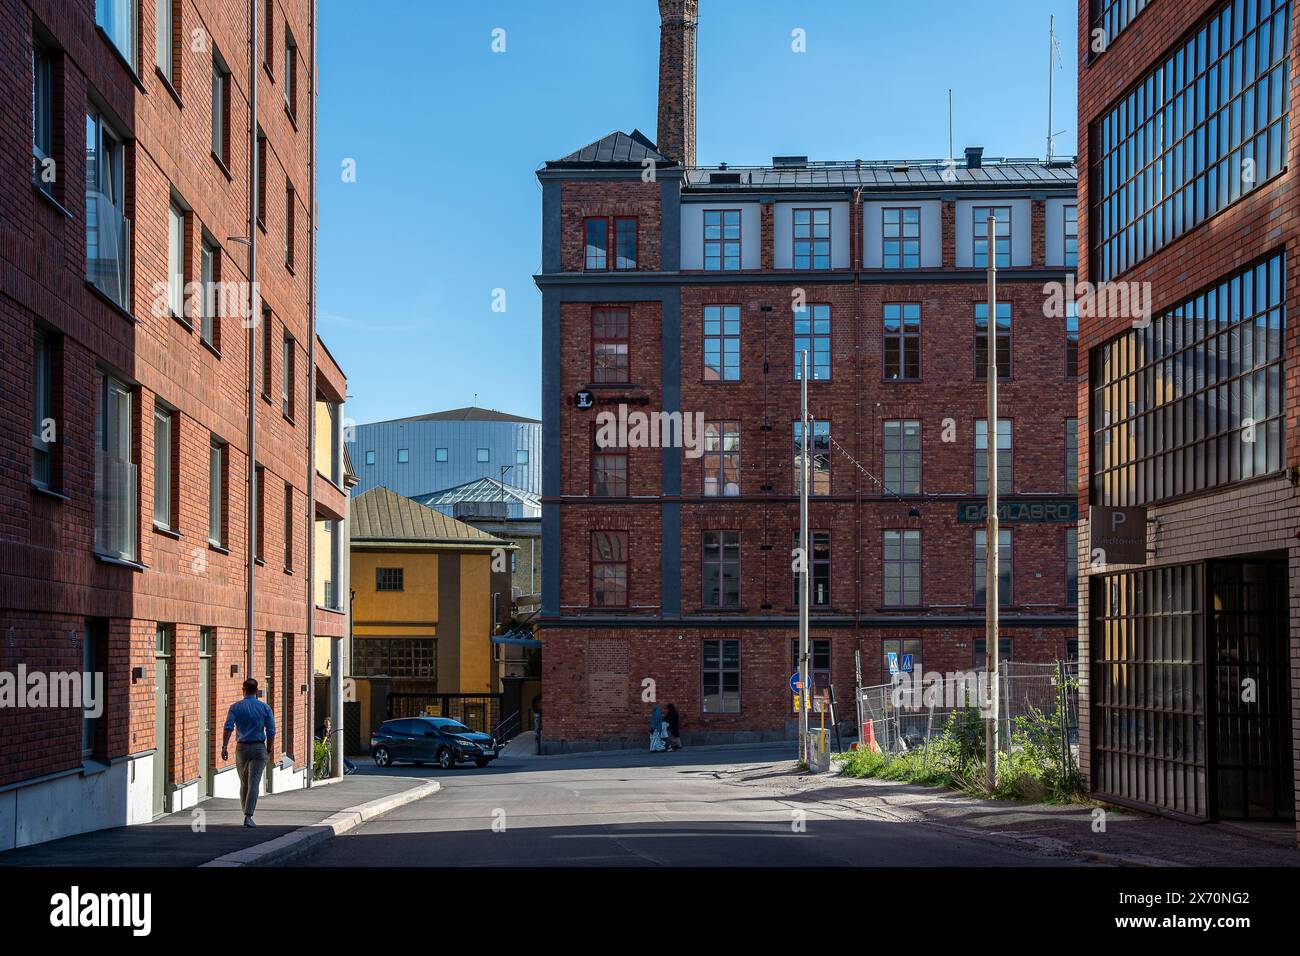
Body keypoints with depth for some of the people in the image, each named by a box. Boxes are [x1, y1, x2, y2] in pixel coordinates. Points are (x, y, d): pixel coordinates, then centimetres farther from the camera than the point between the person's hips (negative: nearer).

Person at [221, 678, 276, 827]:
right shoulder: (265, 707, 1)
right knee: (254, 783, -7)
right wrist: (269, 750, 8)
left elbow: (228, 727, -12)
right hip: (259, 748, -1)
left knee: (244, 783, 17)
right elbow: (271, 731, -1)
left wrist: (224, 747, -15)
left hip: (242, 748, 1)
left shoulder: (235, 707, 1)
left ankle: (246, 813, 26)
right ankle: (248, 816, -17)